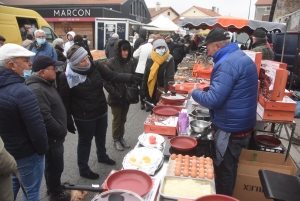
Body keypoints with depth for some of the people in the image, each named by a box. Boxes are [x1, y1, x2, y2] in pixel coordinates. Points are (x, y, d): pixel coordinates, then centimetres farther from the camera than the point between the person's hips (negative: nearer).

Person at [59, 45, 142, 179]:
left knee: (101, 136, 25)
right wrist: (68, 121, -10)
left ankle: (102, 156, 53)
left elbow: (112, 76, -9)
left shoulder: (95, 66, -8)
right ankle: (83, 169, 34)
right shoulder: (66, 77, -19)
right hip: (84, 117, -5)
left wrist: (130, 78, -24)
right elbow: (64, 101, -13)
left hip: (101, 111, 5)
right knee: (85, 141, 12)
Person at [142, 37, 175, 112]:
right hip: (150, 88, 4)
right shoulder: (150, 57, -2)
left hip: (161, 89, -4)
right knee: (150, 108, 16)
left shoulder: (169, 59, -14)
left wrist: (168, 92, -26)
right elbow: (146, 74, 5)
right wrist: (143, 89, 5)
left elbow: (170, 77, -19)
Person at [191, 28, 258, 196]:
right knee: (229, 168, 24)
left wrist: (195, 93, -9)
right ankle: (226, 196, 42)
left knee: (224, 170, 8)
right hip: (241, 124, 10)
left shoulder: (227, 63, -24)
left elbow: (213, 100, -27)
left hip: (231, 127, -10)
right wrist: (210, 88, 11)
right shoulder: (241, 56, 10)